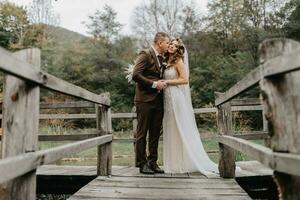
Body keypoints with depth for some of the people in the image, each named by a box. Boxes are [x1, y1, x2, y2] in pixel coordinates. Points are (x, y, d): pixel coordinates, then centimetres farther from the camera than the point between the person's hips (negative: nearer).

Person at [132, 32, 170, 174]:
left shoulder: (161, 58, 20)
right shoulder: (145, 54, -6)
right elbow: (136, 75, -16)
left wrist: (162, 84, 12)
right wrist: (154, 84, -15)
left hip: (158, 101, 8)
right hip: (145, 100, -8)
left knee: (155, 133, 10)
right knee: (142, 133, 1)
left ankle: (152, 162, 19)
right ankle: (142, 163, 10)